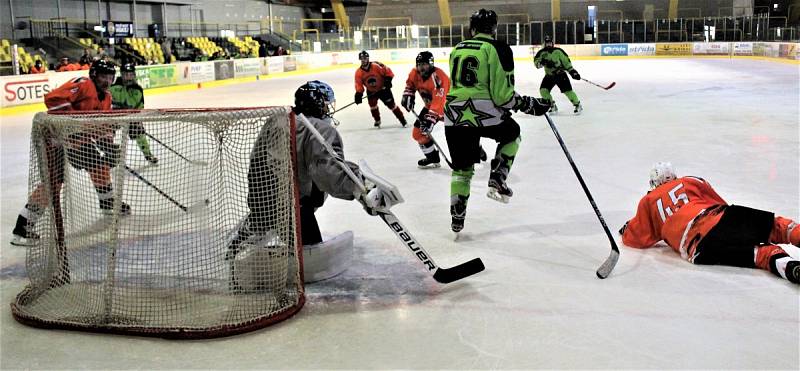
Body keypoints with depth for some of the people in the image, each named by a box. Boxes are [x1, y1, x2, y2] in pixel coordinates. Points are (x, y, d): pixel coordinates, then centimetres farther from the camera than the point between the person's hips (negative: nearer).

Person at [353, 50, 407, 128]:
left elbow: (388, 71, -16)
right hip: (371, 91, 3)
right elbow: (359, 84, -9)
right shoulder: (359, 72, -12)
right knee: (372, 103, -16)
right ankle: (377, 120, 7)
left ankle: (402, 119, 9)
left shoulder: (377, 66, -23)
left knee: (391, 104, -2)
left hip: (383, 89, -3)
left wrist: (388, 80, -26)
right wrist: (359, 94, -21)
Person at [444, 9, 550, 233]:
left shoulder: (457, 49, 16)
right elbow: (503, 95, -9)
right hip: (484, 112, -5)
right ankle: (497, 181, 13)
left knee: (462, 166, 18)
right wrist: (530, 104, 4)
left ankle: (457, 216, 20)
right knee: (511, 134, 27)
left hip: (454, 115, 5)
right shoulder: (498, 49, -4)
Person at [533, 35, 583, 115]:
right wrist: (542, 62, -30)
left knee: (567, 90, -13)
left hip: (560, 74, -3)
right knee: (543, 90, -9)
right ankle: (553, 106, 8)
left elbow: (566, 61, -5)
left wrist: (572, 71, -10)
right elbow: (536, 62, -8)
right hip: (549, 75, 4)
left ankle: (578, 105, 3)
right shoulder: (542, 52, -2)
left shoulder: (558, 51, -9)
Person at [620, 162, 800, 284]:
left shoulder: (647, 202, 24)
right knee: (774, 225, 12)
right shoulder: (692, 181, 30)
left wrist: (627, 230, 44)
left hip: (701, 243, -3)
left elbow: (640, 239, 23)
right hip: (721, 216, 3)